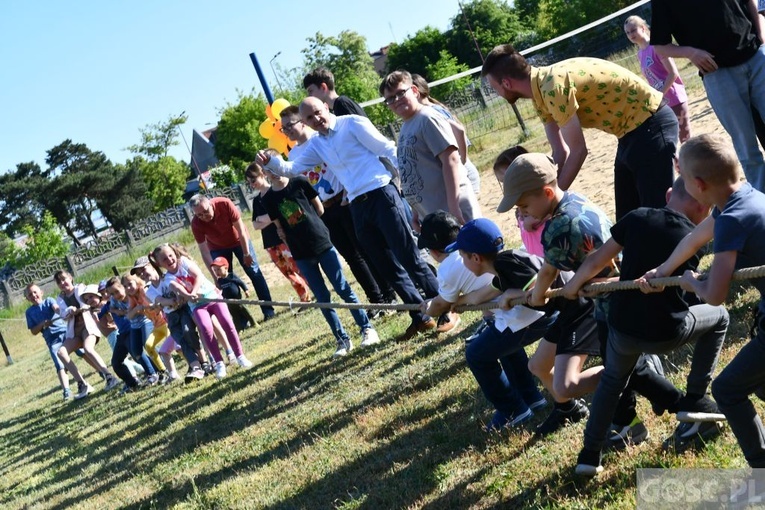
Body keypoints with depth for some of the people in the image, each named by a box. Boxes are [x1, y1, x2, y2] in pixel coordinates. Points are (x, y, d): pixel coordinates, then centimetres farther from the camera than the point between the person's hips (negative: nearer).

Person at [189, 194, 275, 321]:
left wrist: (246, 254, -18)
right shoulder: (196, 224, -28)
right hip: (218, 248, 1)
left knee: (255, 272, -3)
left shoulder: (225, 204, -33)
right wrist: (215, 275, -25)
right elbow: (204, 251, -21)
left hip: (239, 240, -1)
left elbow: (240, 229, -23)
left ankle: (268, 310, 4)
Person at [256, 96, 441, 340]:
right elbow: (293, 168, 18)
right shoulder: (315, 145, 14)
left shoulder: (353, 123, -5)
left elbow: (389, 151, -7)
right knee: (388, 267, 9)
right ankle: (421, 318, 17)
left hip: (382, 195, -7)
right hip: (358, 206, 7)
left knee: (409, 257, -6)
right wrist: (270, 162, -2)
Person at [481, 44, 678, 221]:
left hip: (650, 125, -10)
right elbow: (561, 153, 6)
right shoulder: (541, 91, 4)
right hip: (631, 129, 10)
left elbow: (578, 151, -22)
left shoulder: (553, 87, -26)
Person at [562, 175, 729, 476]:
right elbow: (680, 282, 4)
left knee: (612, 380, 32)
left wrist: (572, 287, 17)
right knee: (718, 317, 26)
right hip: (666, 334, -2)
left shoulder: (638, 218, -2)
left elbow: (597, 261, 2)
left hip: (622, 329, 2)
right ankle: (694, 400, 24)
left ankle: (590, 454, 25)